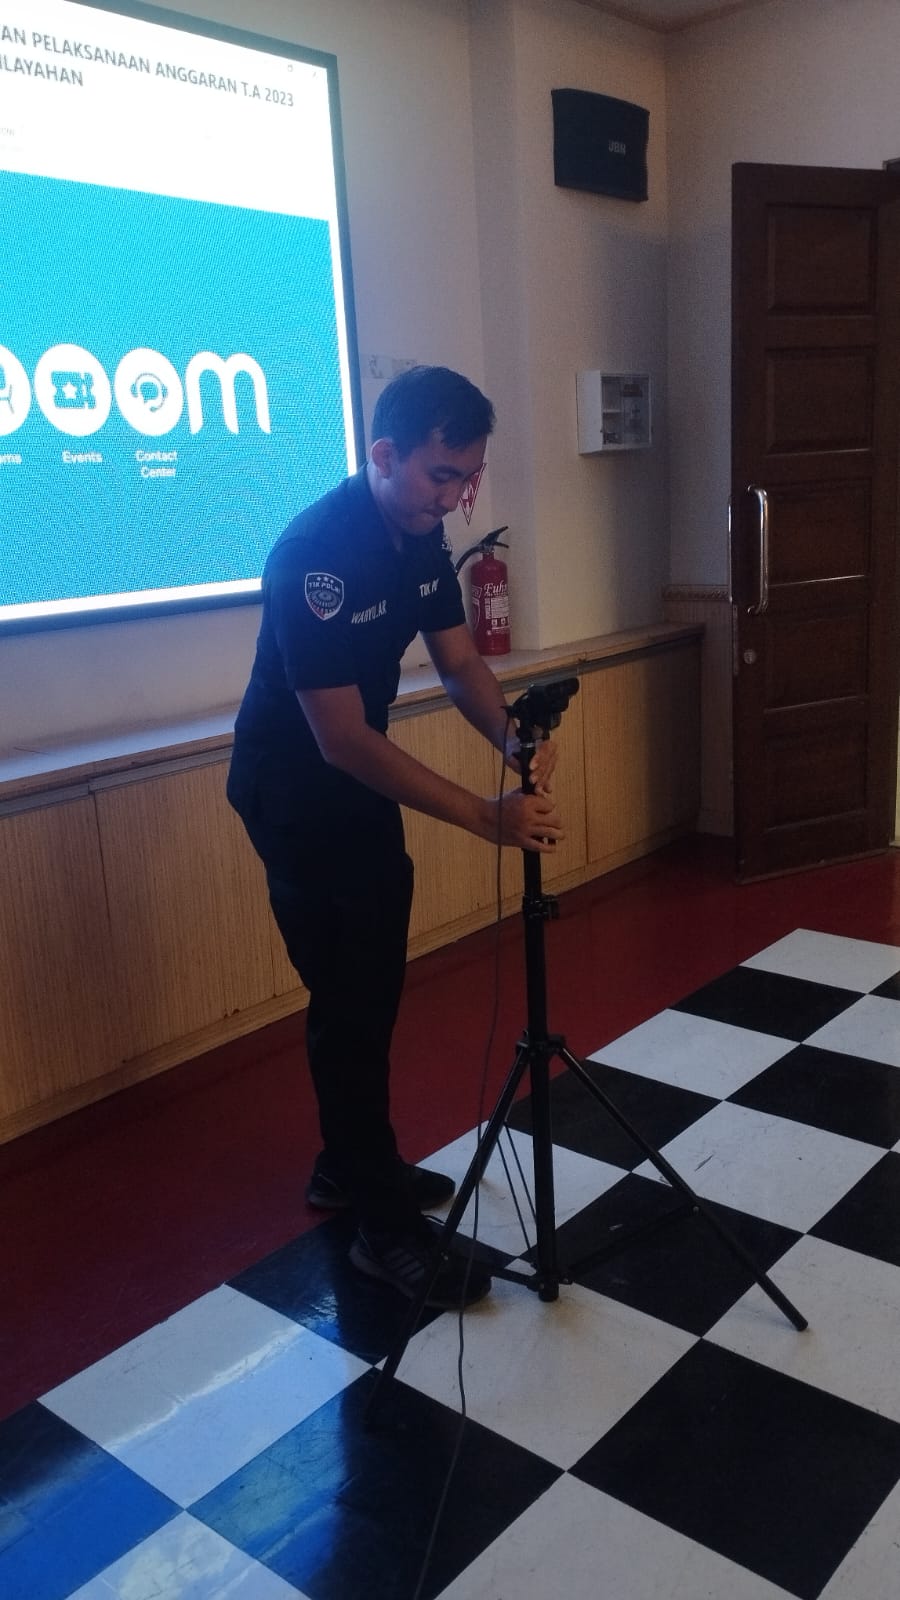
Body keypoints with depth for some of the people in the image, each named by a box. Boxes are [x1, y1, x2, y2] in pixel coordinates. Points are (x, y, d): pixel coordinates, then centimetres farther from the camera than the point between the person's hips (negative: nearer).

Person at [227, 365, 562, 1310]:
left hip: (360, 777, 8)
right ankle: (383, 1226, 11)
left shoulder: (422, 535, -3)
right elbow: (341, 739, -32)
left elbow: (457, 661, 0)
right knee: (348, 1001, -3)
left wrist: (514, 738, -21)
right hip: (292, 790, -8)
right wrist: (484, 817, -35)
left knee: (374, 990, 15)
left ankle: (348, 1167, 33)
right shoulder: (314, 554, -29)